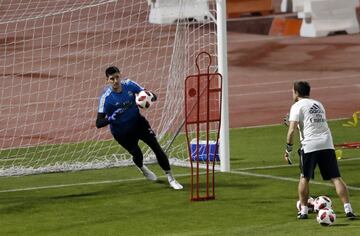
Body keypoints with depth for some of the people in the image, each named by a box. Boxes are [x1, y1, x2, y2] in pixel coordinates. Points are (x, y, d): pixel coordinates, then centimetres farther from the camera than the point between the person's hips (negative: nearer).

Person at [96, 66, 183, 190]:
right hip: (121, 132, -2)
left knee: (156, 147, -9)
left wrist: (150, 96, -35)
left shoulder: (129, 85, -15)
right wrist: (111, 118, -45)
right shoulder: (106, 97, -24)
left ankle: (170, 178, -1)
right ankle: (141, 167, 40)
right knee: (137, 155, 0)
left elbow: (153, 96, -11)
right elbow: (99, 123, -25)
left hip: (138, 122, 2)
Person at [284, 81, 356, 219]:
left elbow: (292, 130, -8)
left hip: (310, 145, -4)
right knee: (336, 178, 1)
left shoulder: (297, 106, 3)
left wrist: (288, 149, -2)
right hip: (327, 144, 4)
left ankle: (303, 210, 13)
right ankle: (348, 209, -8)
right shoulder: (318, 104, 23)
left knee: (304, 178, 13)